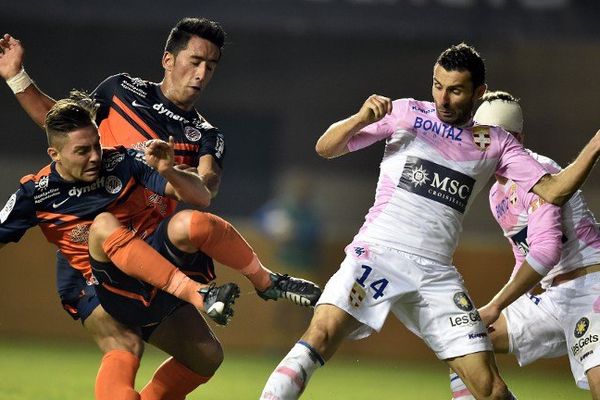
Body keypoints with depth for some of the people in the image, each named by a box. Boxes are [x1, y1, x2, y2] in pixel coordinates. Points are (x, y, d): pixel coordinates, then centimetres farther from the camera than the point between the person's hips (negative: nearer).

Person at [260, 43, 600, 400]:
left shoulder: (496, 144, 13)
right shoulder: (406, 113, 7)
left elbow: (552, 191, 6)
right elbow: (326, 148, 6)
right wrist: (362, 118, -14)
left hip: (436, 273, 2)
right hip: (379, 252, -2)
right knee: (322, 335, -27)